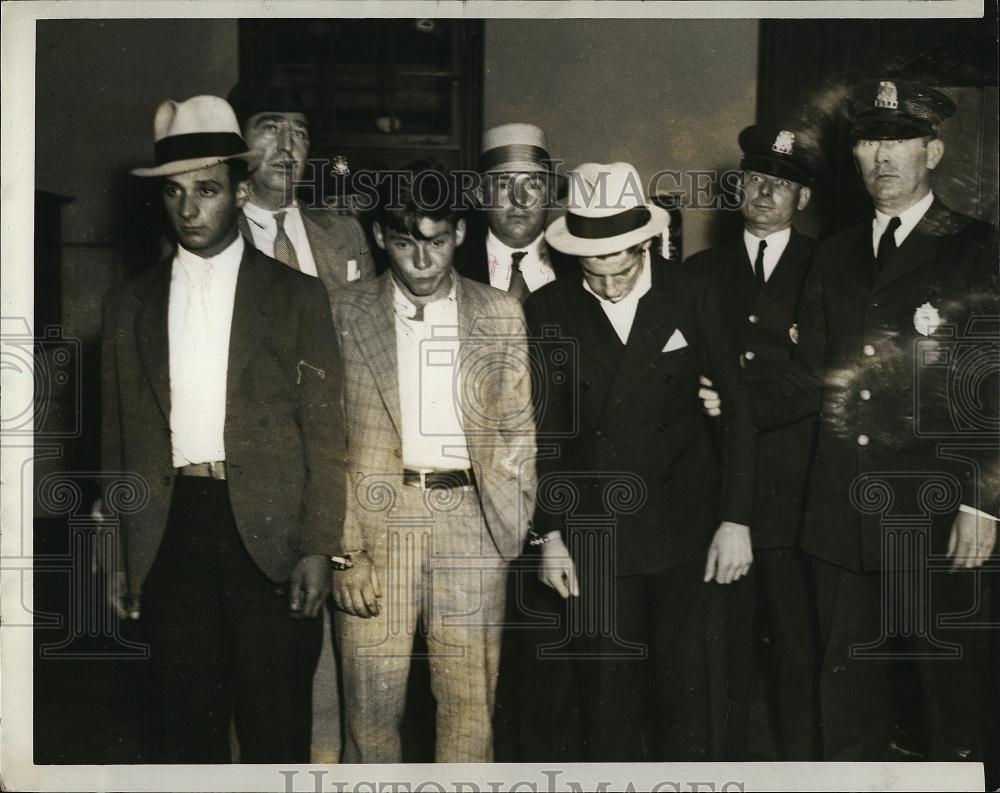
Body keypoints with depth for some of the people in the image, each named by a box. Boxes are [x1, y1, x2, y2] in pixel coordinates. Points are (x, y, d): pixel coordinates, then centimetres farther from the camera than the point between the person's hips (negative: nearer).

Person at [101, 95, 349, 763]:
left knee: (275, 726, 4)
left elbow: (325, 433, 0)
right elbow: (120, 438, 12)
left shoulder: (296, 296, 3)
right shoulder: (131, 305, 11)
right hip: (171, 529, 3)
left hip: (268, 531, -2)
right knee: (188, 721, 10)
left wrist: (319, 548, -7)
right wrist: (117, 558, 7)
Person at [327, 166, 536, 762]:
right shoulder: (345, 315, 4)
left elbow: (519, 431, 11)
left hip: (472, 520, 1)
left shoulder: (502, 315, 9)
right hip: (378, 518, -1)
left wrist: (515, 526, 0)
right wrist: (345, 550, -7)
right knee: (372, 707, 3)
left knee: (470, 703, 4)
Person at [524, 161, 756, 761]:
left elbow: (738, 411, 1)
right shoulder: (549, 312, -1)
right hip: (593, 533, 0)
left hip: (685, 528, 0)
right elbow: (545, 432, 3)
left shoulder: (692, 299, -1)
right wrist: (549, 533, 1)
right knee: (607, 690, 5)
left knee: (685, 688, 5)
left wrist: (737, 519, -3)